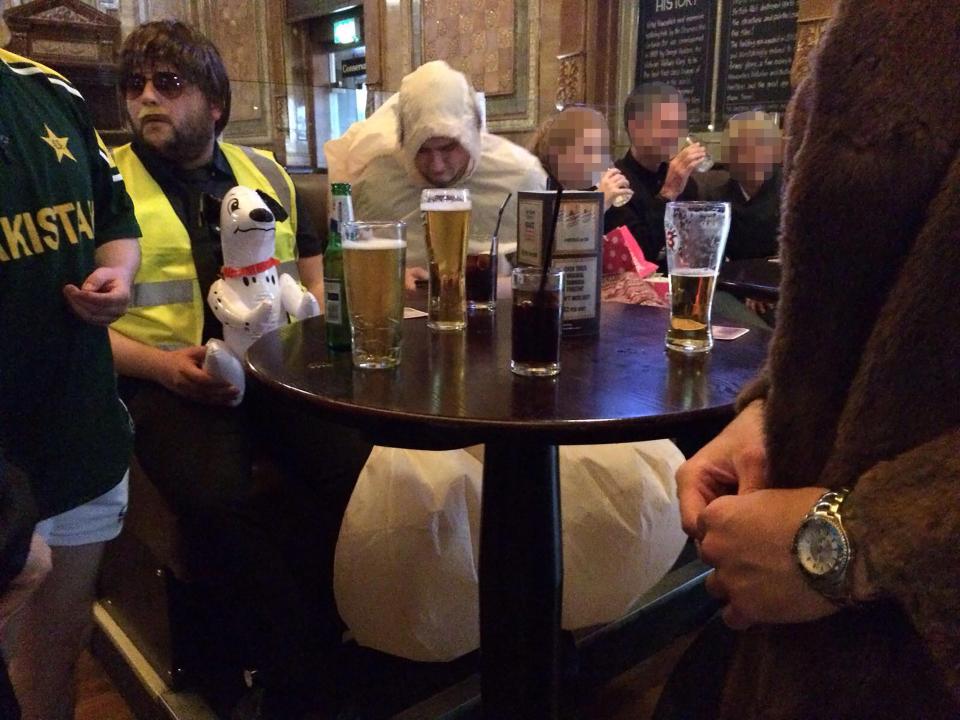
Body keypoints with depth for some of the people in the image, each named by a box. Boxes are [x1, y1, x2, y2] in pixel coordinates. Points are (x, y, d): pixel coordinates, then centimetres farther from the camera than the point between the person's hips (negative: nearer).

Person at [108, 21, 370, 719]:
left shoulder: (266, 174, 21)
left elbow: (316, 269, 24)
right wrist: (161, 363, -12)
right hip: (168, 380, -2)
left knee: (363, 465, -26)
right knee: (218, 499, -33)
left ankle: (337, 629, -1)